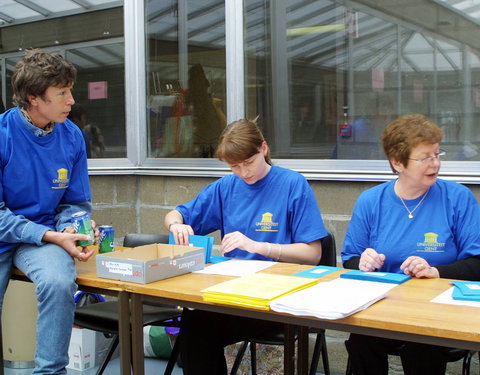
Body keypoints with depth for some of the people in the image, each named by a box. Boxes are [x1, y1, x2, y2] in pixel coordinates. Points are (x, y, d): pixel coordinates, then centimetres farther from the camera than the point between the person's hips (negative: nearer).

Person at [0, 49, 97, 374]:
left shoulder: (71, 136, -1)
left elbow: (76, 203, 8)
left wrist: (70, 230, -14)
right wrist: (50, 236, -22)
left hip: (45, 232, 1)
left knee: (59, 283, -30)